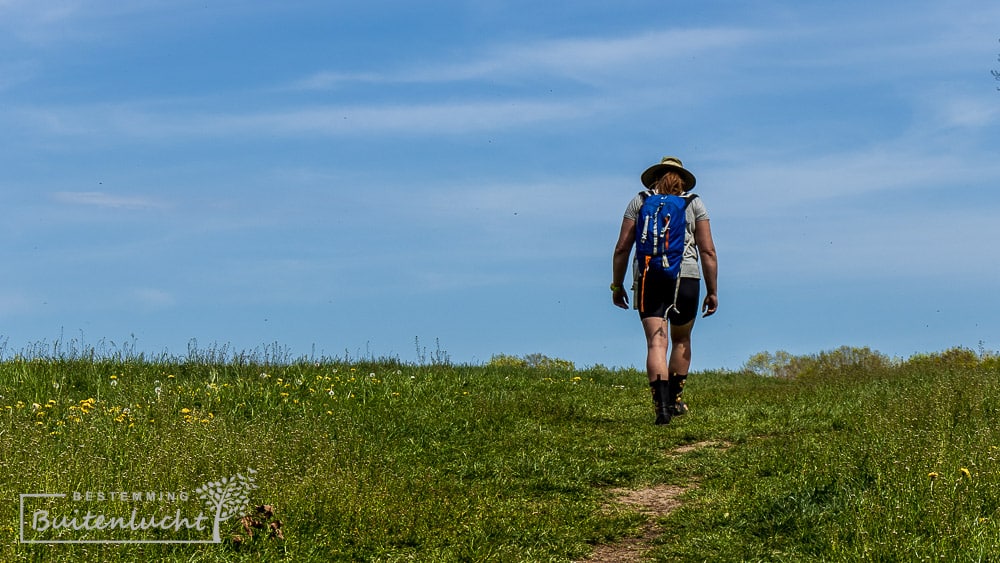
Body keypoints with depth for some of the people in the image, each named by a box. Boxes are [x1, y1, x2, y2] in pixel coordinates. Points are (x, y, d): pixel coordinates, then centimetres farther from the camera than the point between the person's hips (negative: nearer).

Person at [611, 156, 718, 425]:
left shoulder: (640, 201, 13)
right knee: (681, 339, 20)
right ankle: (674, 399, 26)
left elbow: (622, 247, 7)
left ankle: (662, 405, -21)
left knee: (656, 342, -6)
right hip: (686, 277, 0)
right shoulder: (694, 203, 12)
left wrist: (617, 285, 14)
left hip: (648, 278, 0)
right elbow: (708, 251, 5)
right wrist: (712, 291, 7)